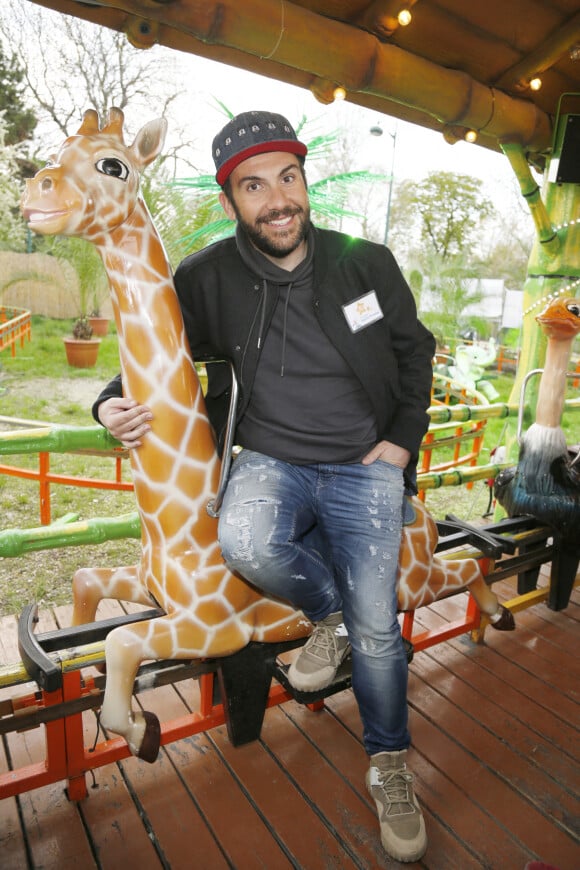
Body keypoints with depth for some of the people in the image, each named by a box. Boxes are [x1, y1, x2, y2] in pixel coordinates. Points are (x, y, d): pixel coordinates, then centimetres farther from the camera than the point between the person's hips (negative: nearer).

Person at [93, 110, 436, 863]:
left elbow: (415, 351, 11)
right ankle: (328, 609, 5)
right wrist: (114, 404, -13)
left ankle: (388, 766, 25)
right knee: (245, 543, -33)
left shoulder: (367, 263, -2)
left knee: (376, 627, -8)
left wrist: (402, 440, 0)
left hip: (365, 468, 0)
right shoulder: (207, 279, -3)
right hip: (273, 459, 1)